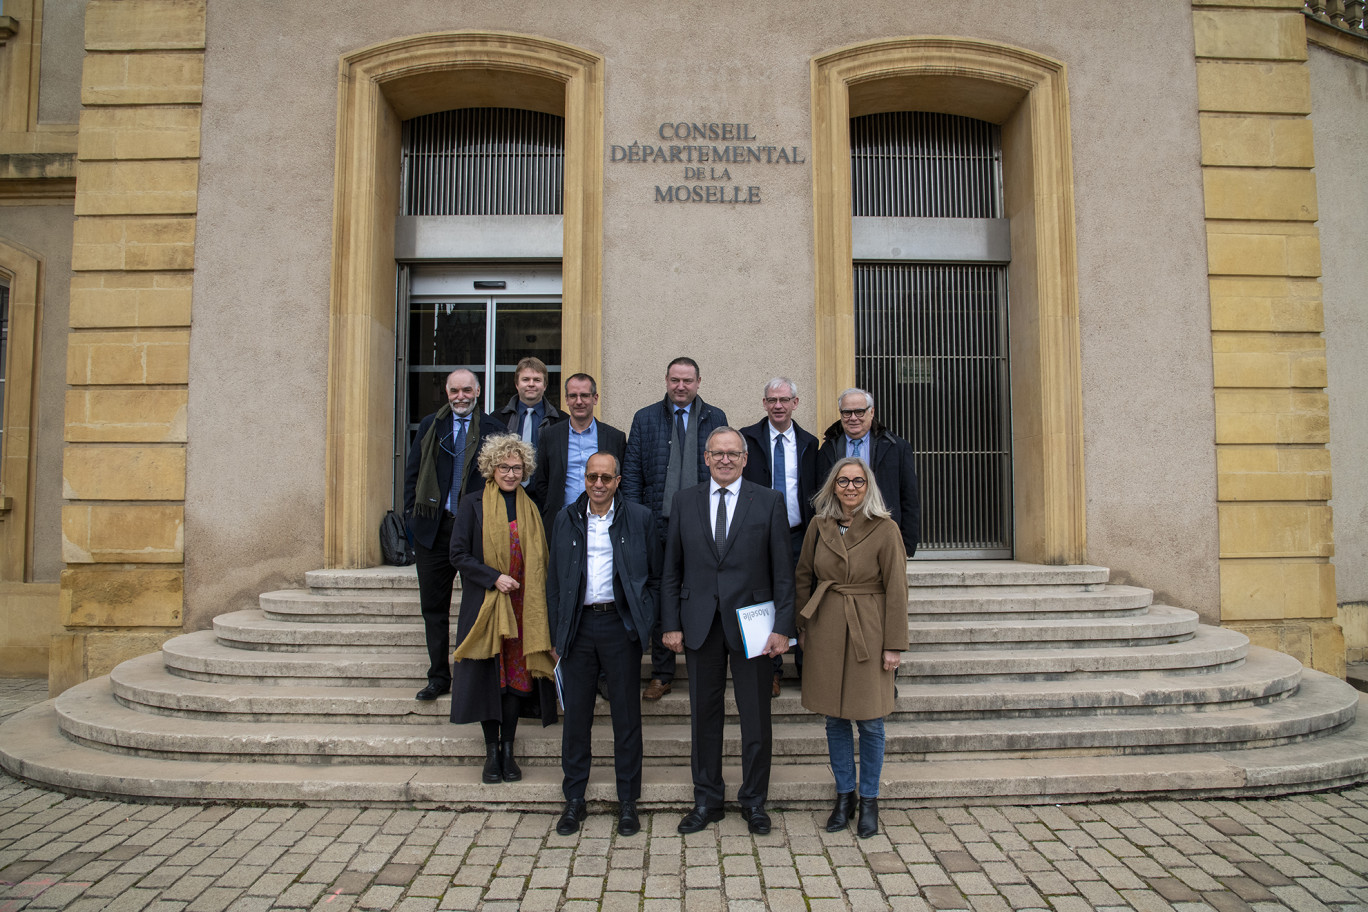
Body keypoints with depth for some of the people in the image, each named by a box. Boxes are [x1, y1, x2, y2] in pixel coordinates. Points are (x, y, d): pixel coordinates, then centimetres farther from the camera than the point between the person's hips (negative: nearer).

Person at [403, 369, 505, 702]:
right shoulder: (429, 426, 10)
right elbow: (412, 472, 11)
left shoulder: (492, 429, 2)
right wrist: (412, 514, 2)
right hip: (434, 526, 3)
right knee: (434, 606, 8)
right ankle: (439, 677, 19)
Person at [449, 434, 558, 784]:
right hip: (484, 605, -3)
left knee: (518, 675, 3)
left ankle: (508, 751, 15)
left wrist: (537, 605, 0)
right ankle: (492, 751, 14)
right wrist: (494, 578, -16)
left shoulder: (530, 508, 8)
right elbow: (458, 555, -5)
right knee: (488, 677, 1)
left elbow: (539, 561, 12)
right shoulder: (473, 504, -1)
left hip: (522, 606, 3)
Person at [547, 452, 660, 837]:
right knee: (576, 714, 8)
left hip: (620, 625, -2)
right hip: (578, 627, 2)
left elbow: (656, 577, 5)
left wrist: (644, 623, -3)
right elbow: (554, 581, 10)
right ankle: (574, 800, 22)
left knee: (626, 715, 6)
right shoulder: (566, 520, 8)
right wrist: (557, 634, 5)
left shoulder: (639, 518, 1)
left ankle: (627, 801, 19)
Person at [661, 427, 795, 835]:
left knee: (756, 717, 7)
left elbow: (783, 571, -1)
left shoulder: (769, 502, 0)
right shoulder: (685, 501, 6)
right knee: (704, 714, 11)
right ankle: (707, 800, 26)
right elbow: (671, 569, 7)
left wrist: (783, 626, -8)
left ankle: (754, 801, 25)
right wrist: (671, 624, 1)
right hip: (700, 624, 2)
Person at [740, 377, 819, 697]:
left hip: (799, 537, 2)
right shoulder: (747, 438, 1)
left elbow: (814, 492, 10)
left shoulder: (808, 443, 8)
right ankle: (771, 670, 19)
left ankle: (805, 668, 22)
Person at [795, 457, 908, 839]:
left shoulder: (885, 529, -7)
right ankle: (844, 796, 26)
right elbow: (803, 578, 12)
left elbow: (896, 590, -7)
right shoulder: (819, 527, 3)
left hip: (868, 632, -3)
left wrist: (894, 644, -8)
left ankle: (869, 800, 22)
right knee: (834, 719, 10)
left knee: (869, 721, 4)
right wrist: (804, 627, 8)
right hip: (826, 632, 3)